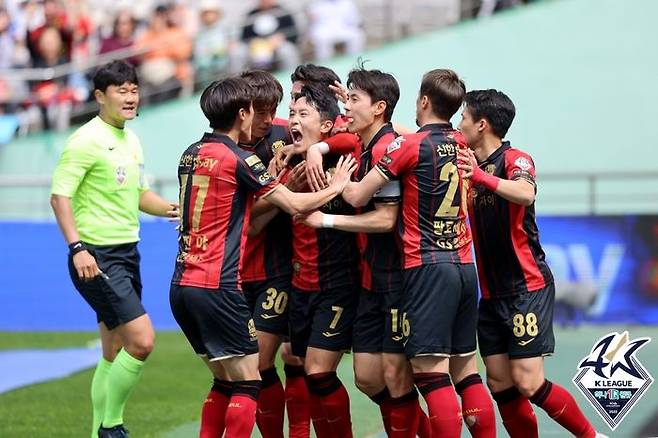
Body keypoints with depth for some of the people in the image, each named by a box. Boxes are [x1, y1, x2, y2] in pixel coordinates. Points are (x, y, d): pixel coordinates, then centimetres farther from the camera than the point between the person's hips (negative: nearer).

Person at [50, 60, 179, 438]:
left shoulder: (131, 141, 15)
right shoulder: (87, 140, -12)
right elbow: (60, 196, -17)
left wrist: (171, 209, 9)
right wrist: (77, 247, -27)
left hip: (127, 254, 9)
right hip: (96, 258, -9)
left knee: (116, 354, 11)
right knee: (142, 339, -16)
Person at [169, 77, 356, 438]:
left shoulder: (191, 154, 13)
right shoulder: (239, 159, -9)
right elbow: (294, 205, -6)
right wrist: (335, 187, 9)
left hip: (183, 285, 8)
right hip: (218, 288, -8)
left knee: (225, 381, 16)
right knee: (247, 384, -3)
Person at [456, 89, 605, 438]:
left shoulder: (515, 159, -9)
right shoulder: (468, 165, 13)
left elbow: (525, 193, -30)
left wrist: (483, 177, -47)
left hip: (527, 288, -8)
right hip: (491, 294, 8)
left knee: (529, 384, -13)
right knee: (501, 386, 1)